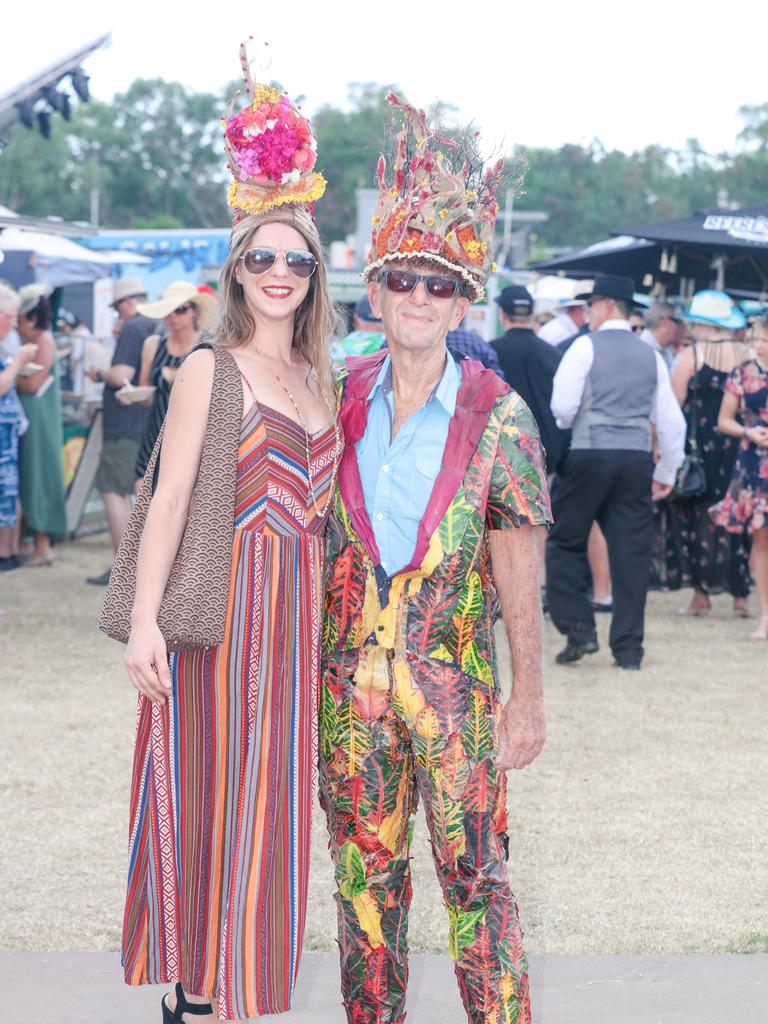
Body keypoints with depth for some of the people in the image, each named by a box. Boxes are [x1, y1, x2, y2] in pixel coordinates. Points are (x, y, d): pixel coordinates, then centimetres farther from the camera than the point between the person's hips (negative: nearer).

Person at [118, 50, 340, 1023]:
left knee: (264, 800, 10)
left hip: (297, 607, 7)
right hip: (225, 604, -6)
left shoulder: (316, 376, 13)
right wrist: (146, 618, -18)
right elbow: (170, 496, -11)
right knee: (214, 796, -3)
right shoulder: (212, 368, -6)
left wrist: (323, 610, 10)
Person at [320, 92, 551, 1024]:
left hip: (455, 676, -3)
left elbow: (516, 567, -4)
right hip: (351, 669, 3)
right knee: (364, 868, 11)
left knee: (473, 870, -1)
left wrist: (527, 697, -4)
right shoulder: (339, 400, 3)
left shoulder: (496, 414, -5)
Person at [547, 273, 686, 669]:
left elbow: (562, 406, -8)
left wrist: (559, 429, 14)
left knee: (565, 544, 8)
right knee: (631, 553, 4)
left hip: (589, 457, -4)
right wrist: (666, 472, 23)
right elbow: (671, 420, 14)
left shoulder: (586, 346, -2)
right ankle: (628, 648, 4)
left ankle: (579, 630, -1)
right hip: (637, 459, 4)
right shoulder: (650, 356, 13)